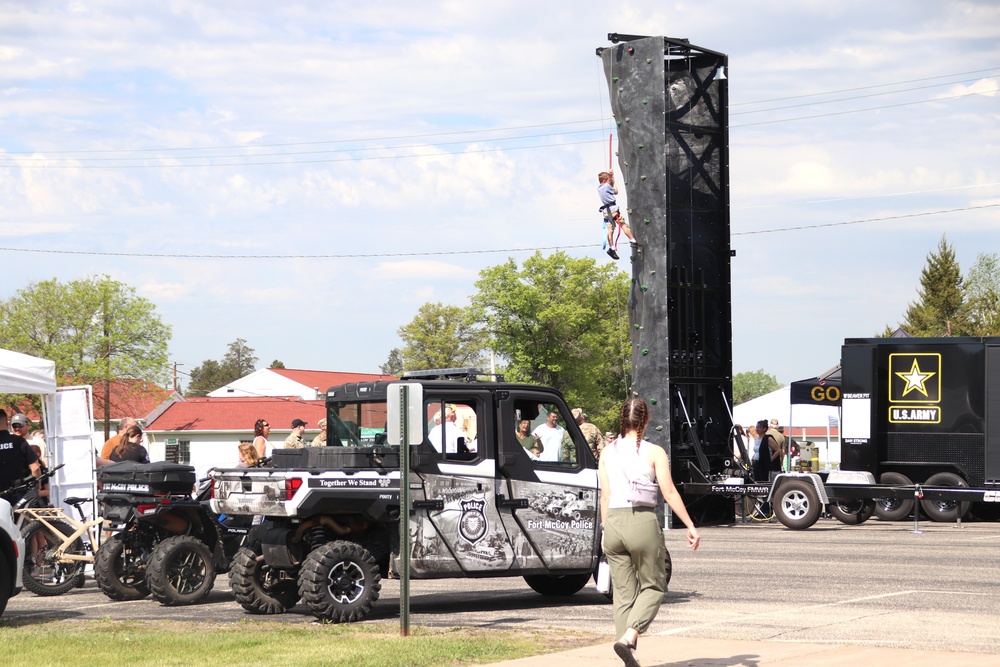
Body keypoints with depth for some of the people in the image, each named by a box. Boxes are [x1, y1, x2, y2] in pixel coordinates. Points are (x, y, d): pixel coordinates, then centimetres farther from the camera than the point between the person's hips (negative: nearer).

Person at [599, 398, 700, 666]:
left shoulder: (608, 452, 7)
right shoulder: (654, 452, -4)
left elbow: (605, 495, 9)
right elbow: (670, 494, -7)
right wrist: (691, 526, -4)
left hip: (614, 523, 4)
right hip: (643, 523, -4)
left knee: (623, 592, 10)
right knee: (653, 586, 9)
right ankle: (628, 637, -13)